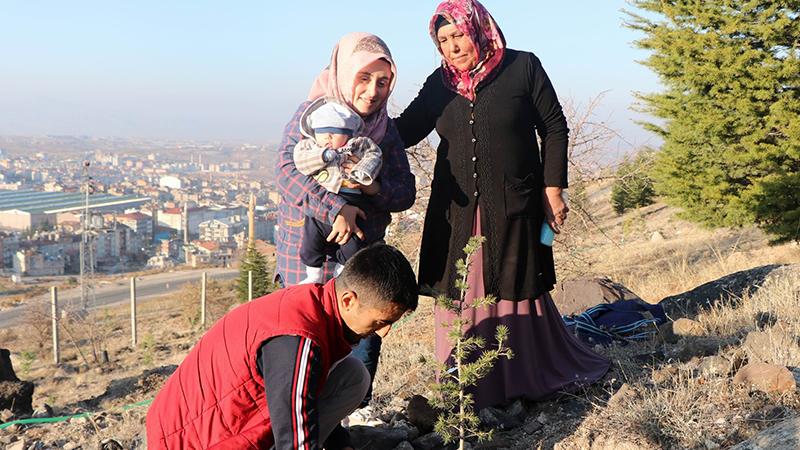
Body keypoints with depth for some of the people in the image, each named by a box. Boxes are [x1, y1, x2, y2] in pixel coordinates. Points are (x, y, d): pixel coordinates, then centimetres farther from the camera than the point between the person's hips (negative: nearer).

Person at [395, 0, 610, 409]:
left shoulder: (523, 68, -2)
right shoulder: (439, 84, 6)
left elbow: (554, 130, 0)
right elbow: (406, 129, 2)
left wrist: (553, 189, -4)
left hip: (514, 208, -3)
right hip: (457, 211, 3)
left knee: (517, 294, 6)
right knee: (460, 296, 5)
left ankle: (530, 381, 25)